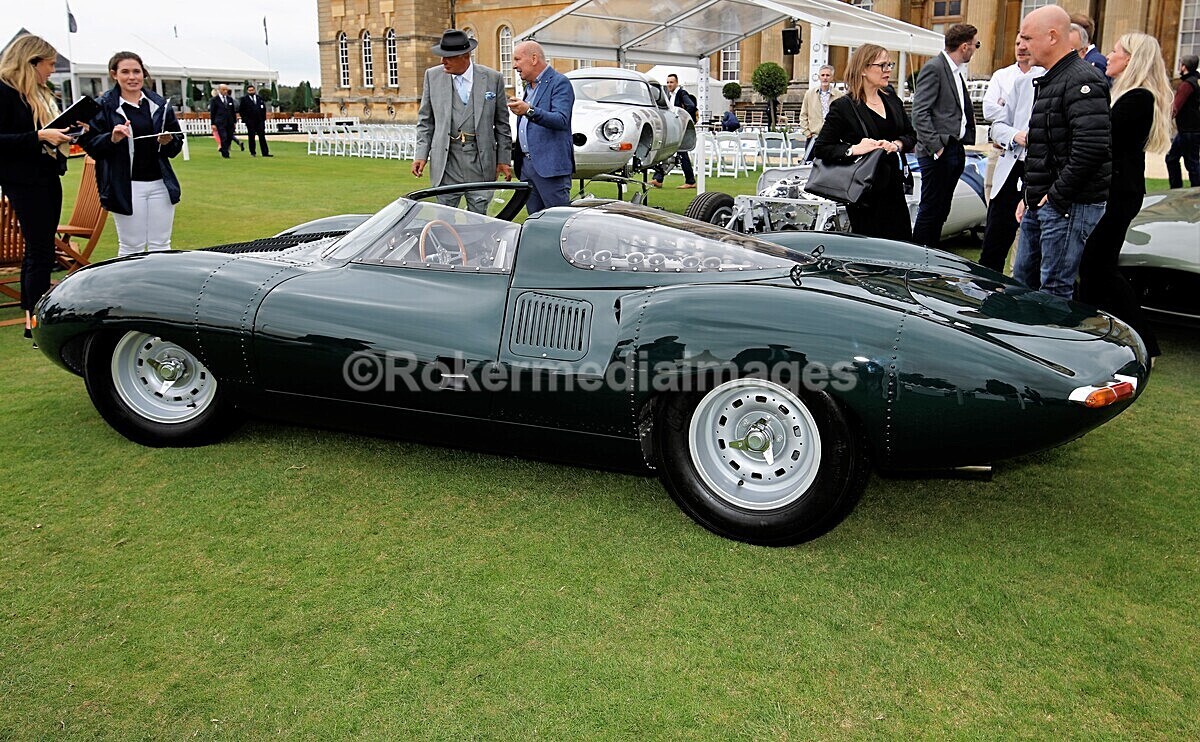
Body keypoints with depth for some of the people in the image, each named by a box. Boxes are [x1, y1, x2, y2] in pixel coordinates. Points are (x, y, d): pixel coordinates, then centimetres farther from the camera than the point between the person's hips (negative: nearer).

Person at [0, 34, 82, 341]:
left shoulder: (42, 94, 15)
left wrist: (65, 133, 6)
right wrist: (39, 137, -22)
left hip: (48, 178, 9)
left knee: (37, 249, 12)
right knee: (40, 251, -9)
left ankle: (31, 316, 19)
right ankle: (36, 321, -4)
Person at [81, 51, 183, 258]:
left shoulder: (160, 104, 9)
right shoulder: (104, 106, -1)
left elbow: (177, 145, 13)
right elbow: (91, 146, -3)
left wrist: (168, 141, -8)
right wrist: (112, 139, -21)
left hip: (160, 183, 3)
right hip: (126, 186, -3)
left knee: (161, 245, 8)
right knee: (131, 248, 2)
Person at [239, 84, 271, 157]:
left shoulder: (260, 98, 11)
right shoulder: (244, 99, 1)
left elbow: (264, 108, 16)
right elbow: (240, 110, 2)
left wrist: (263, 117, 7)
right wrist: (245, 119, -5)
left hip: (260, 121, 3)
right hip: (250, 121, -2)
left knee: (262, 136, 0)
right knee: (251, 137, 1)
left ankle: (265, 153, 0)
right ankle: (252, 153, 8)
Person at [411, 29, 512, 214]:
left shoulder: (493, 78, 2)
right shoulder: (433, 76, 6)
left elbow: (502, 123, 8)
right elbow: (426, 120, 11)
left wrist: (504, 159, 6)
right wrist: (421, 155, 2)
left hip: (481, 158, -1)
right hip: (446, 158, 1)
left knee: (478, 215, 4)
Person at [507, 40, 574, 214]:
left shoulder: (559, 83, -6)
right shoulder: (529, 86, 21)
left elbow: (561, 120, -21)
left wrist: (529, 111, -33)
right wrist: (515, 152, 13)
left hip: (550, 165, -9)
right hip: (526, 164, 9)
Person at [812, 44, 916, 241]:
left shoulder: (891, 98, 11)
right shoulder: (843, 107, -8)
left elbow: (911, 134, 17)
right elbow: (820, 149, -8)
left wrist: (897, 144, -4)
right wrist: (853, 149, -20)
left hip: (893, 186, 6)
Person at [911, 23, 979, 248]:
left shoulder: (959, 71, 17)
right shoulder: (934, 68, -10)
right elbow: (919, 112, -16)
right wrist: (935, 146, -20)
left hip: (956, 150, 9)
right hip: (938, 153, -9)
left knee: (941, 211, 13)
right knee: (930, 210, -5)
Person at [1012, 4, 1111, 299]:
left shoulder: (1082, 81, -14)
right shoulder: (1050, 80, 19)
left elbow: (1092, 146, -25)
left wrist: (1057, 195, -18)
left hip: (1070, 206, -10)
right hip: (1040, 205, 10)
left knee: (1055, 291, -6)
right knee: (1023, 282, 16)